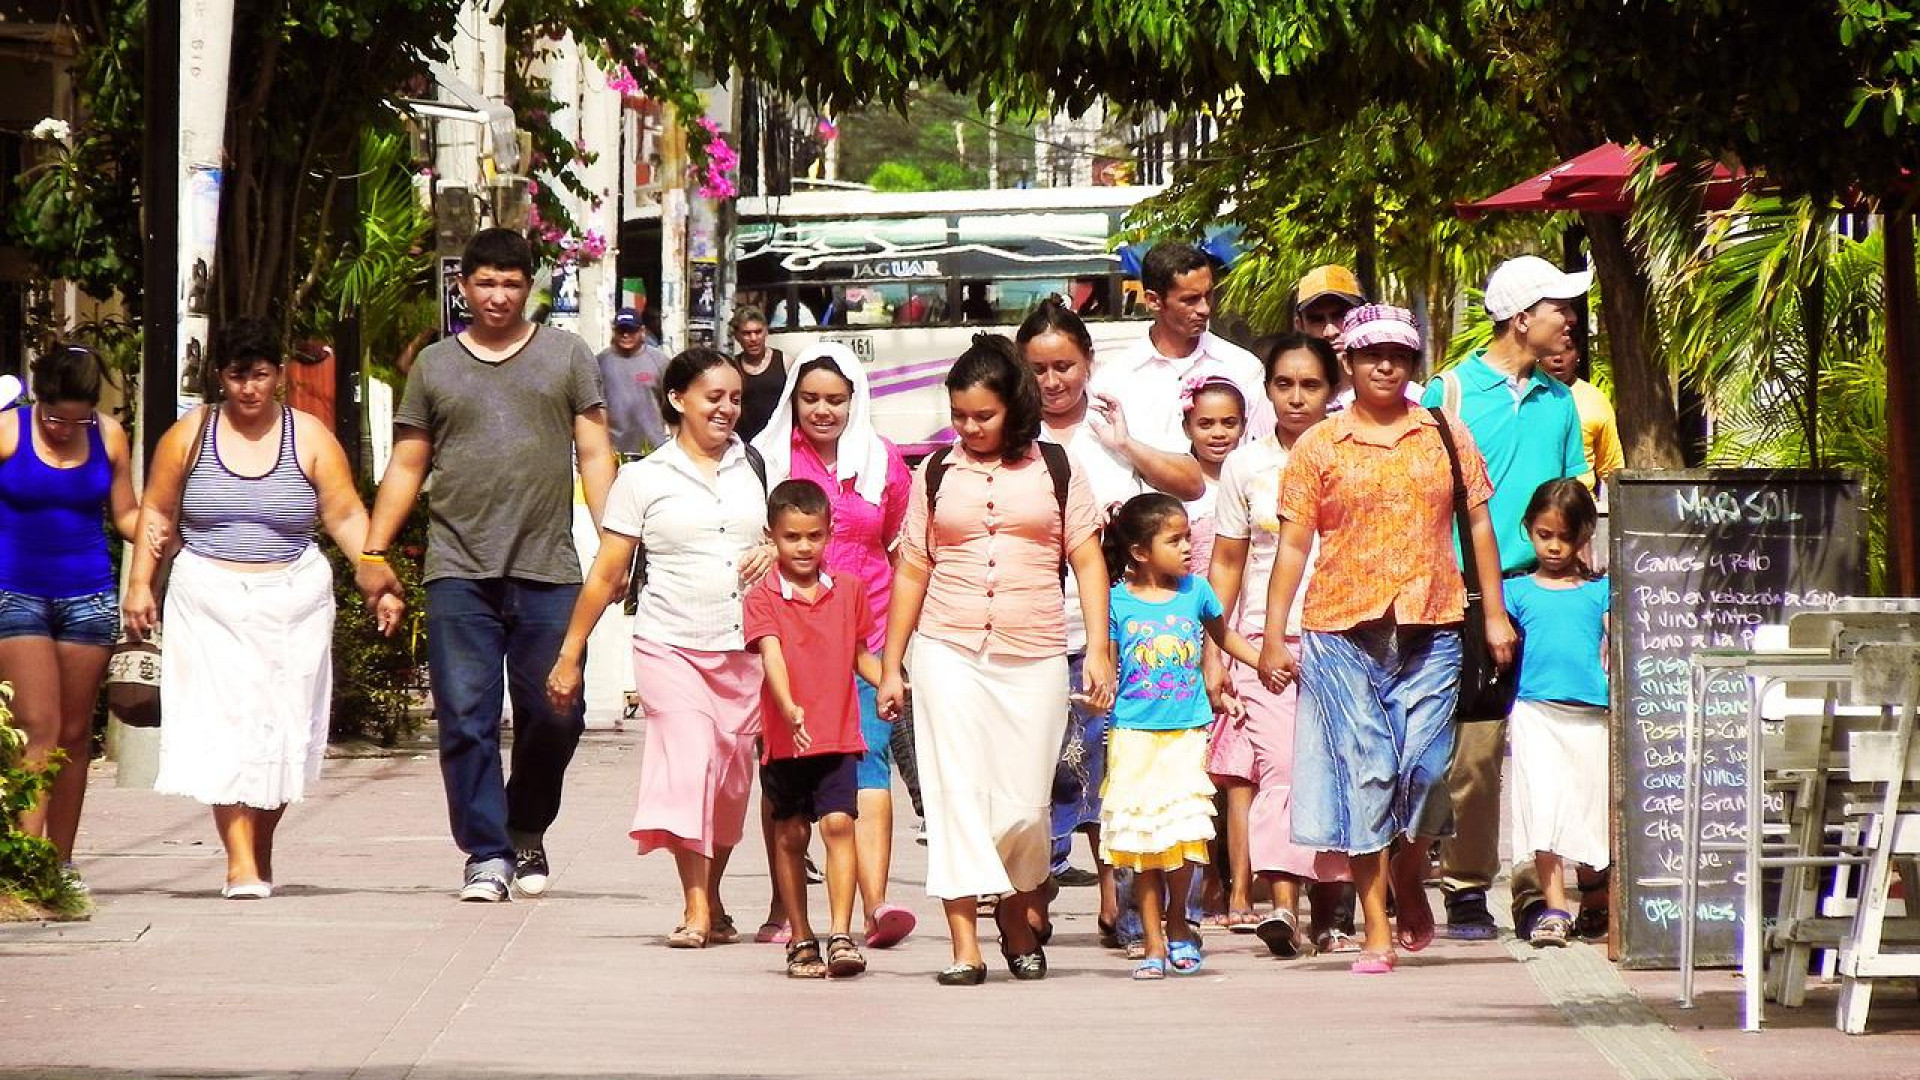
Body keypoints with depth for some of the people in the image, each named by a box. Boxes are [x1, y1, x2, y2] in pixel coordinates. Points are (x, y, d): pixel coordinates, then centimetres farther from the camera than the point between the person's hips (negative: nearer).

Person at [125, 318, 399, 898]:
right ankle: (240, 861, -17)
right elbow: (157, 513, 9)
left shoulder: (310, 438, 4)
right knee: (225, 727, -12)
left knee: (281, 731, 1)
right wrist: (140, 584, 1)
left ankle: (261, 850, 17)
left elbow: (346, 516, 2)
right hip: (210, 603, -1)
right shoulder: (189, 436, 4)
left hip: (292, 604, 1)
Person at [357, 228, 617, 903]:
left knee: (554, 712, -1)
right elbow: (406, 466, 15)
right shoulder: (434, 365, 14)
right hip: (458, 570, 1)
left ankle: (526, 832, 22)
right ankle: (485, 854, 0)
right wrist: (373, 552, 8)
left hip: (547, 570, -1)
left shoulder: (567, 357, 11)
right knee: (466, 718, -5)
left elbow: (594, 455, 8)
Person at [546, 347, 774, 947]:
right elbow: (606, 574, 4)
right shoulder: (645, 479, 3)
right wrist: (569, 655, 2)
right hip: (670, 644, -3)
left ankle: (713, 901, 19)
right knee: (689, 758, -17)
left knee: (732, 774, 5)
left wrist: (774, 553, 0)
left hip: (743, 647, 3)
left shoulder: (753, 466, 11)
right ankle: (695, 907, -18)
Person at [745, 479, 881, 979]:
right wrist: (790, 708, -33)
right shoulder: (763, 597, -3)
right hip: (784, 738, -1)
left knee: (838, 823, -13)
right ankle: (801, 941, 18)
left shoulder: (849, 590, 8)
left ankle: (841, 935, -17)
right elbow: (771, 655, -17)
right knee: (790, 836, 7)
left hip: (839, 736, 1)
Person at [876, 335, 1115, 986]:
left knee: (1025, 805, -2)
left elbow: (1087, 561, 7)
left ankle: (1018, 920, 24)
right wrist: (890, 665, 10)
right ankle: (964, 947, -9)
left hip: (1033, 656, 0)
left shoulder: (1055, 470, 8)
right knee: (956, 796, -8)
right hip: (949, 654, 0)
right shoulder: (936, 474, 10)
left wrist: (1098, 650, -2)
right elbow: (912, 569, 12)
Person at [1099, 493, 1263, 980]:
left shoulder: (1196, 591, 6)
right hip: (1134, 734, -1)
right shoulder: (1118, 602, -1)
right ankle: (1154, 944, 7)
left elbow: (1224, 636, 23)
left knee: (1183, 831, -10)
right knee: (1142, 839, -1)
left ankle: (1177, 923, 13)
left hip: (1185, 733, 1)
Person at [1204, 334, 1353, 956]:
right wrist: (1213, 652, 8)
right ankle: (1283, 907, -24)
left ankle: (1332, 910, 6)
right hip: (1264, 639, 0)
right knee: (1280, 763, -14)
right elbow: (1226, 563, 14)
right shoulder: (1246, 466, 10)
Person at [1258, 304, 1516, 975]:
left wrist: (1495, 613, 9)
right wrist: (1273, 636, 0)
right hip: (1343, 630, -1)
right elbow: (1293, 544, 6)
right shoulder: (1319, 447, 8)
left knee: (1422, 767, -4)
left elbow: (1478, 524, 15)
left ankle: (1410, 889, 24)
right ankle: (1377, 931, -1)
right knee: (1363, 773, -4)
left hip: (1431, 629, 1)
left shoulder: (1446, 437, 12)